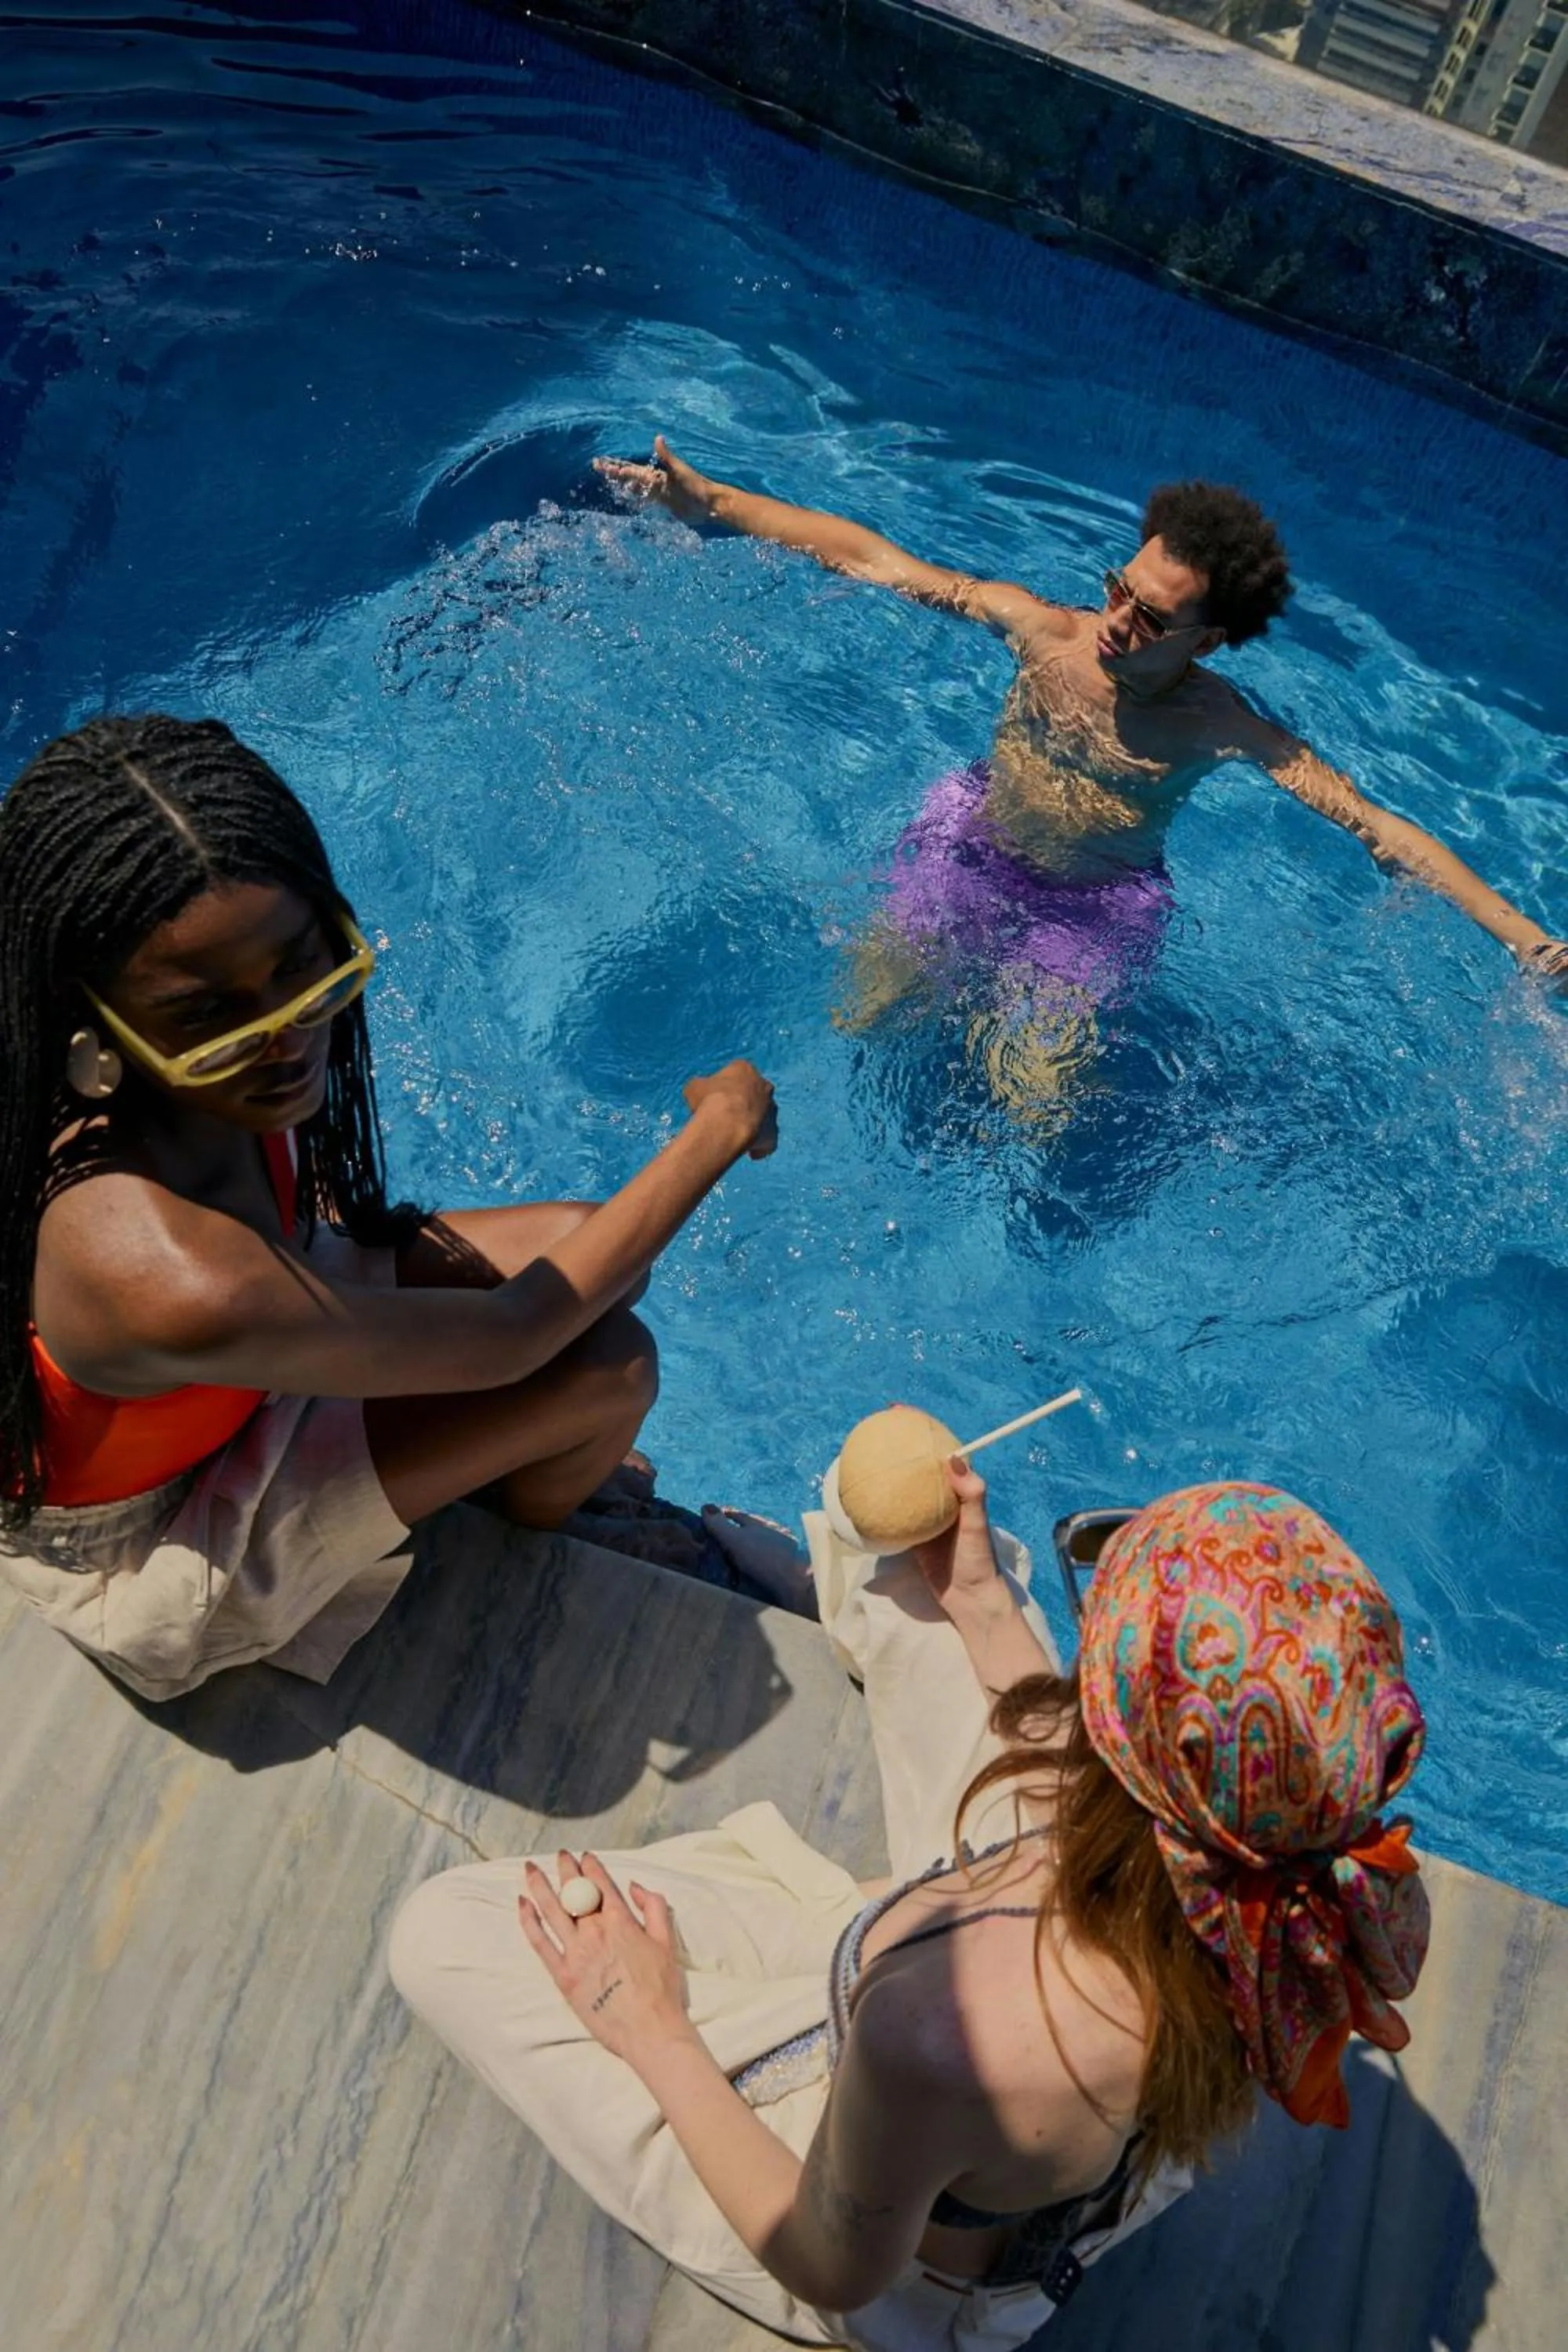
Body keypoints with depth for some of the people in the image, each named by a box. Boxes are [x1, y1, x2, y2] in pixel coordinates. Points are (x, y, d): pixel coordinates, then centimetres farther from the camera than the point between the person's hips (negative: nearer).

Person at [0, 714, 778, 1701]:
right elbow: (507, 1342, -31)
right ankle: (526, 1528, 23)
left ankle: (511, 1468, 34)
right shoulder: (183, 1292, -45)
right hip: (152, 1539, -6)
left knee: (584, 1248, 2)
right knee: (609, 1366, -15)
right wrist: (718, 1131, -23)